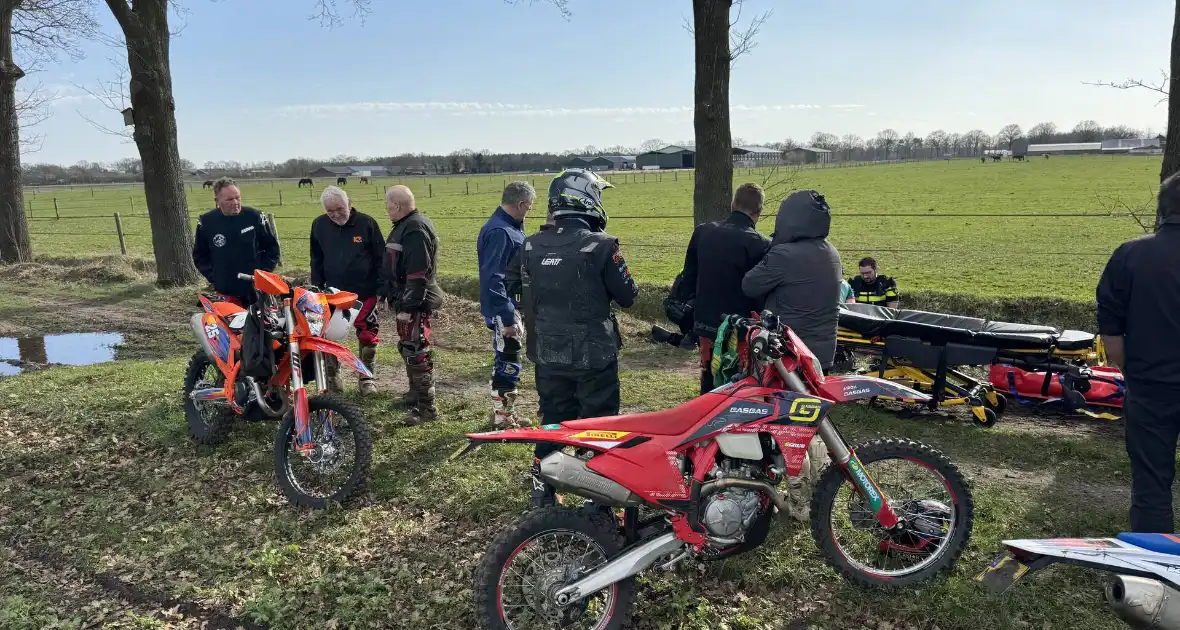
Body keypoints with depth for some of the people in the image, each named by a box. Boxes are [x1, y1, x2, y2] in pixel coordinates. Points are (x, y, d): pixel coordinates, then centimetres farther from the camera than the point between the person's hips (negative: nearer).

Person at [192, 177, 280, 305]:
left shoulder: (254, 216, -2)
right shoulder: (206, 222, 0)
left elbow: (272, 247, 8)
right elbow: (199, 256, 13)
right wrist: (214, 278, 1)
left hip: (258, 290, 0)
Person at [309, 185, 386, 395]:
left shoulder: (366, 223, -9)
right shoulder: (319, 225, 1)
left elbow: (380, 256, -3)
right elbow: (316, 260, 11)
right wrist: (317, 288, 7)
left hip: (364, 292, -2)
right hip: (333, 292, 2)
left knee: (368, 337, 6)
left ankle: (366, 378, 19)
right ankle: (331, 376, 21)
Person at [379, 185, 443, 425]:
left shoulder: (416, 230, -20)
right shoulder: (405, 226, 15)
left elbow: (417, 275, -25)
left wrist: (407, 307, -25)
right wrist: (394, 298, 26)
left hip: (415, 303, -11)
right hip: (406, 299, 11)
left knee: (416, 353, -9)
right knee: (407, 349, 21)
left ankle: (427, 407, -3)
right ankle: (415, 393, 36)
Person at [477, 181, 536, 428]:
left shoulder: (510, 227, 10)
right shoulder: (499, 232, -22)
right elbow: (492, 278, -28)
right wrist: (508, 318, -28)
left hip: (510, 306, 10)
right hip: (503, 311, -10)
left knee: (507, 362, 19)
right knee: (508, 364, -1)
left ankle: (504, 412, 31)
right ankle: (502, 419, 10)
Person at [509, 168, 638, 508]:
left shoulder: (531, 246, -1)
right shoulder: (601, 245, -16)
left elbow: (525, 299, 9)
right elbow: (627, 296, -7)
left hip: (547, 353, 5)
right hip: (593, 353, -5)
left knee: (552, 422, 19)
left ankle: (542, 495, 28)